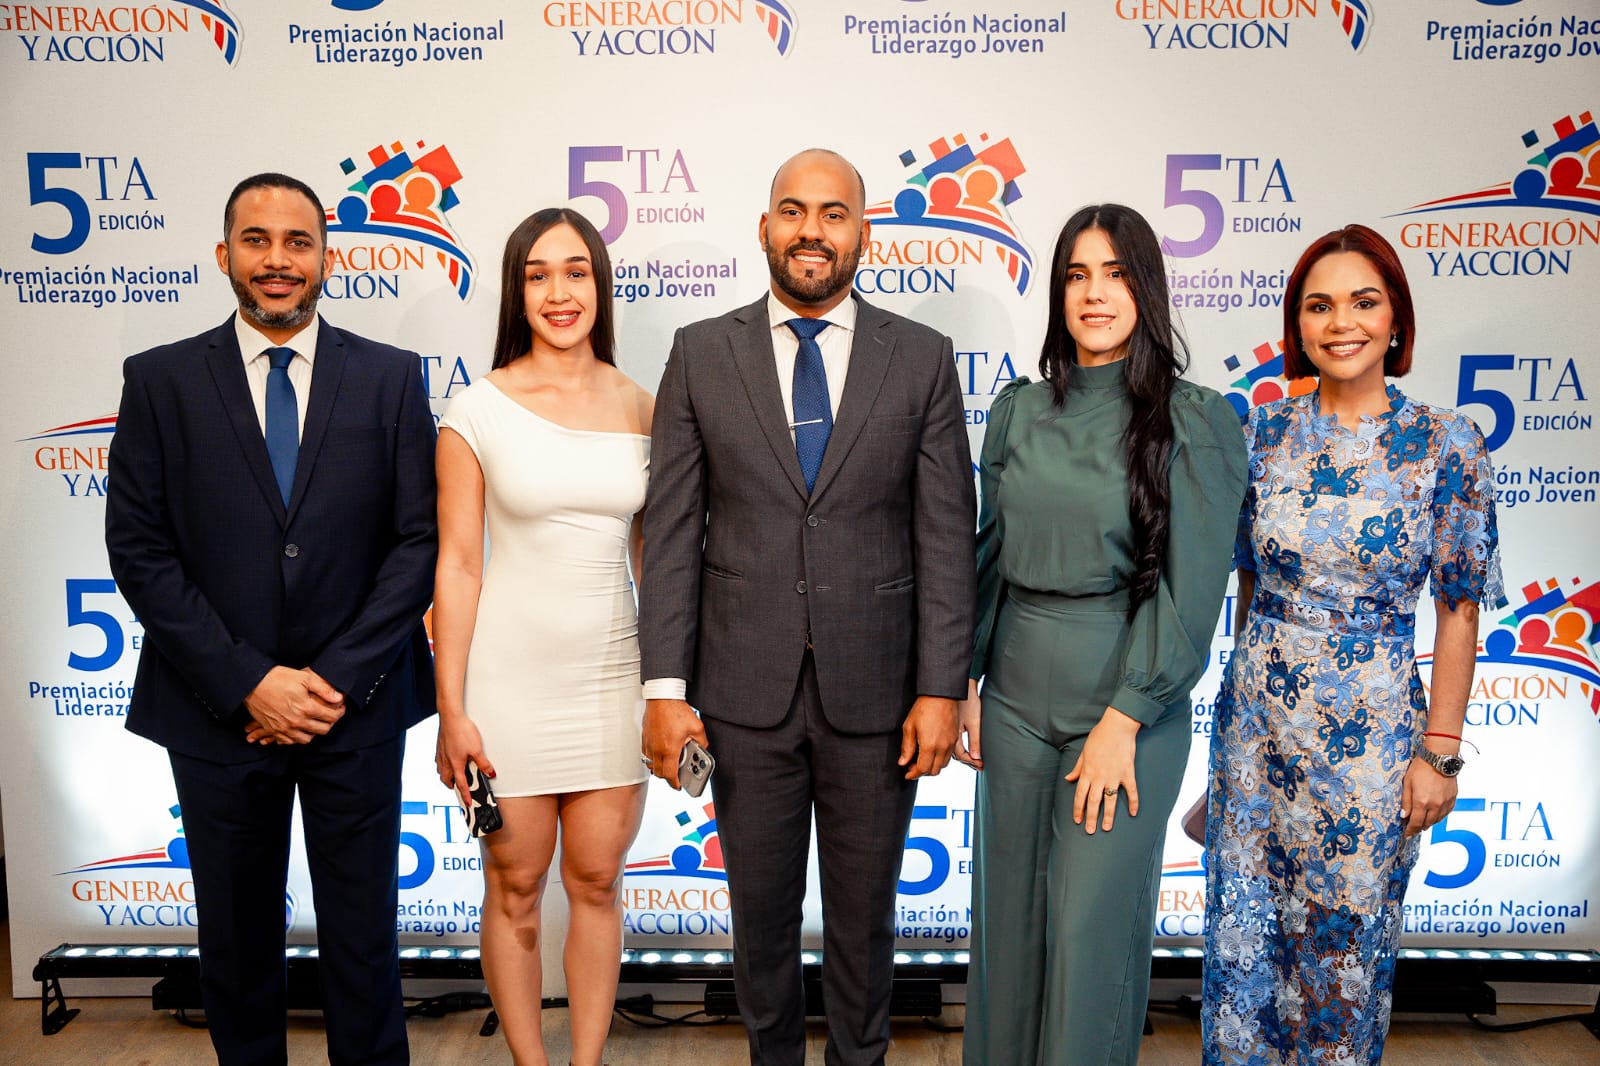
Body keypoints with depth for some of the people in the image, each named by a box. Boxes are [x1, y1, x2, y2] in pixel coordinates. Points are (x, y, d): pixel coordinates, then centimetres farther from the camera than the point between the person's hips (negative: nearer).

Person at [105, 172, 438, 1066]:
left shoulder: (391, 377, 0)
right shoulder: (161, 380, 1)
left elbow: (420, 540, -4)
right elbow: (139, 549, -3)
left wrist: (337, 678, -11)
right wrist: (248, 683, -12)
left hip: (357, 707, 0)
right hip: (217, 712, 1)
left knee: (362, 933, 11)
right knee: (236, 935, 17)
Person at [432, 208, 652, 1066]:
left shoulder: (641, 409, 3)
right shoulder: (478, 410, -5)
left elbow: (652, 559, 9)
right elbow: (457, 566, -5)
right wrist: (450, 712, -7)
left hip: (613, 677, 2)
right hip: (510, 680, -2)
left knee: (598, 883, 12)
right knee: (514, 892, 10)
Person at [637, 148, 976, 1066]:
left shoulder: (923, 359, 0)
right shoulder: (702, 354, 1)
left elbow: (947, 536, -2)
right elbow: (672, 532, -1)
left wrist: (941, 689, -6)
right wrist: (666, 687, -5)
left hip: (877, 689, 0)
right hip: (747, 690, 1)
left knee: (864, 914, 16)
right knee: (762, 912, 17)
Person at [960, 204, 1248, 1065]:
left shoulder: (1196, 421, -7)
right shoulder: (1018, 410, 6)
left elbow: (1190, 587, -10)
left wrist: (1122, 722, -13)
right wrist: (967, 679, 9)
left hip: (1130, 695, -4)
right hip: (1016, 691, 4)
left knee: (1093, 923, 4)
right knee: (1009, 913, 14)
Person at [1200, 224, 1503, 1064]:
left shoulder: (1444, 445, -8)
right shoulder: (1264, 431, 0)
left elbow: (1459, 611, -5)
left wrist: (1439, 750, -6)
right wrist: (1247, 692, 11)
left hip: (1371, 729, -2)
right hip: (1256, 721, 3)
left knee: (1346, 940, 13)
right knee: (1241, 930, 13)